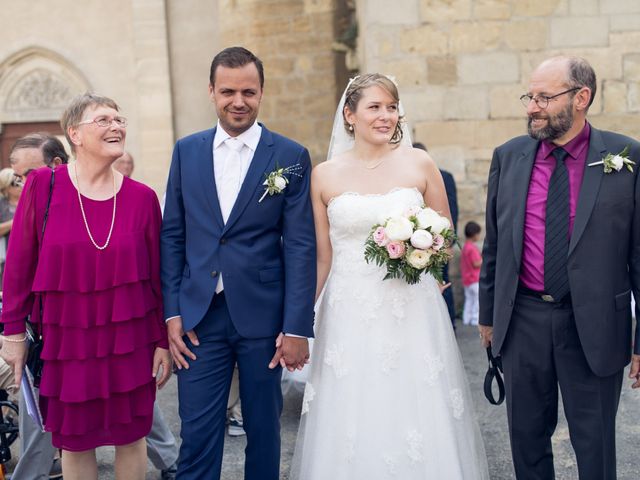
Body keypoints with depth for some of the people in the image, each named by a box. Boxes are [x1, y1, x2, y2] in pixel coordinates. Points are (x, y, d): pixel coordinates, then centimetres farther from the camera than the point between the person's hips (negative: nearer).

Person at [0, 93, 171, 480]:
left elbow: (157, 274, 0)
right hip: (66, 337, -1)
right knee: (74, 438, 12)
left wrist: (163, 341, 2)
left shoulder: (142, 197, -4)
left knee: (131, 434, 11)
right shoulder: (43, 185, -7)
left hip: (130, 338, 1)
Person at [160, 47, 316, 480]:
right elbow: (172, 235, 8)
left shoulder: (291, 157, -2)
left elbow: (300, 246, -5)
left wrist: (297, 327, -10)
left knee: (264, 430, 13)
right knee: (196, 436, 3)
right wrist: (172, 312, 1)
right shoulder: (186, 151, 7)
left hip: (262, 316, -1)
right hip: (198, 316, 2)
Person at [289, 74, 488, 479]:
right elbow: (322, 259, 6)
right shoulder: (325, 176, 2)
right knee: (351, 429, 5)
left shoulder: (419, 164, 1)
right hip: (349, 317, 0)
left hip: (413, 312, 0)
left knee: (418, 414, 5)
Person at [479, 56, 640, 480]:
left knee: (595, 446, 11)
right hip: (522, 321, 3)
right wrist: (488, 314, 13)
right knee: (527, 438, 17)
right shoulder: (508, 156, 2)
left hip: (594, 326, -3)